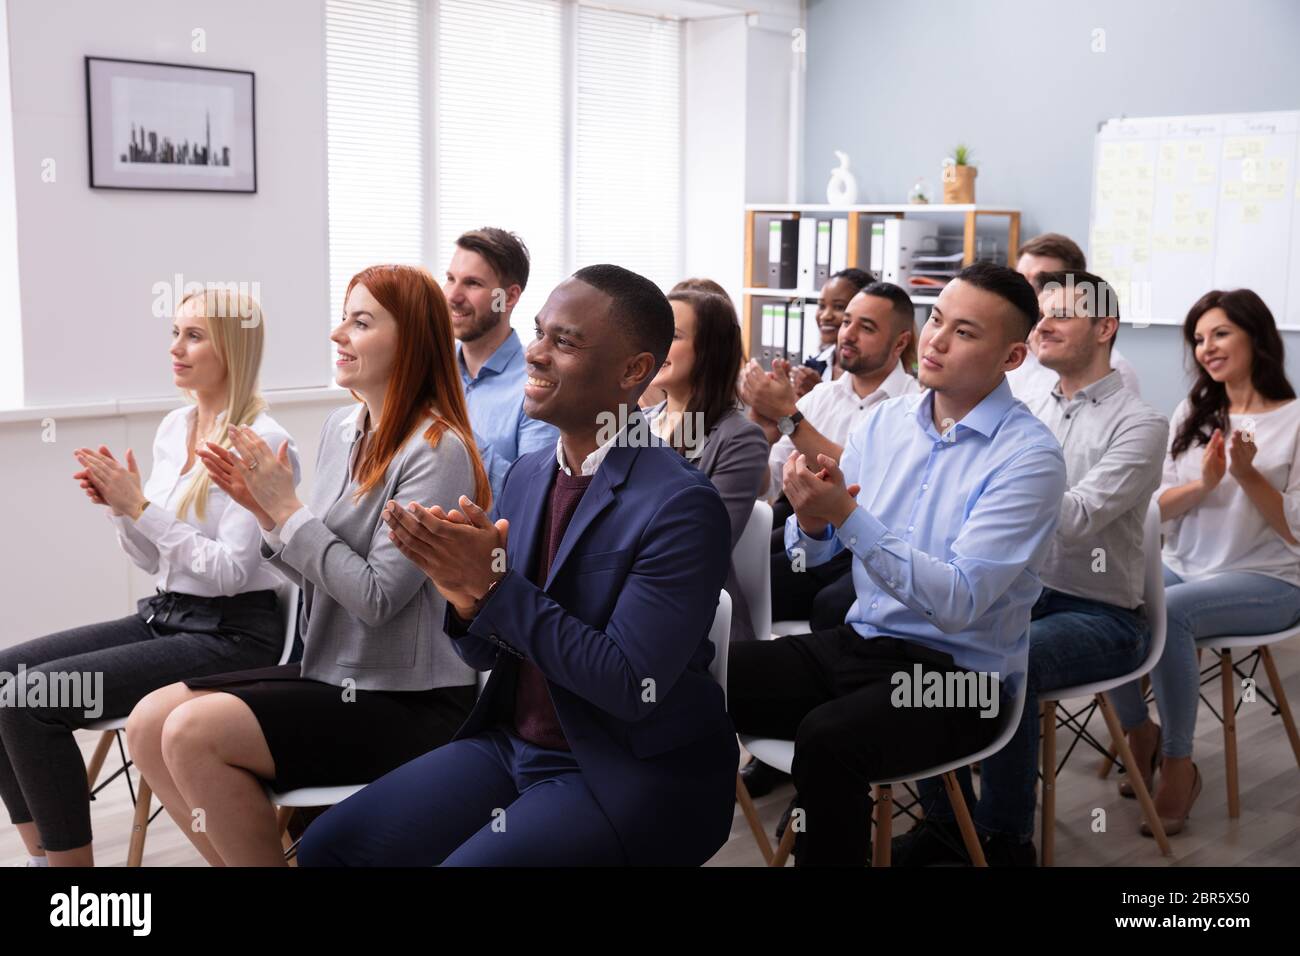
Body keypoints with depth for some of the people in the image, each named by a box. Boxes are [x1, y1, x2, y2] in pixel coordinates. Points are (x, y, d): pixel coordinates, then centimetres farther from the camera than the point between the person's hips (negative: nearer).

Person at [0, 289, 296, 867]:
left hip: (231, 634, -8)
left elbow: (231, 571, -20)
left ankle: (70, 858, -1)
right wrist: (117, 508, -4)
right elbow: (153, 561, 15)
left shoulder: (260, 443, -14)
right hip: (163, 616, 8)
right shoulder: (173, 427, 10)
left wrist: (140, 506, -19)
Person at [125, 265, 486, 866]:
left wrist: (288, 510, -16)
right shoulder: (340, 429, 8)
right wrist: (264, 510, -2)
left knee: (194, 734, -21)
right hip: (332, 672, 8)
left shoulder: (437, 451, -16)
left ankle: (262, 853, 2)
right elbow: (316, 577, 13)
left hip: (410, 702, -8)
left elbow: (377, 596, -21)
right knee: (148, 724, -2)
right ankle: (242, 857, 12)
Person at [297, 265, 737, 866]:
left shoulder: (682, 506, -19)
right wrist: (465, 596, -15)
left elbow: (631, 687, -23)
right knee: (328, 846, 0)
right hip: (511, 744, 7)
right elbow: (489, 653, 8)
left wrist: (496, 585, -24)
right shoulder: (528, 475, 4)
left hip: (629, 777, -7)